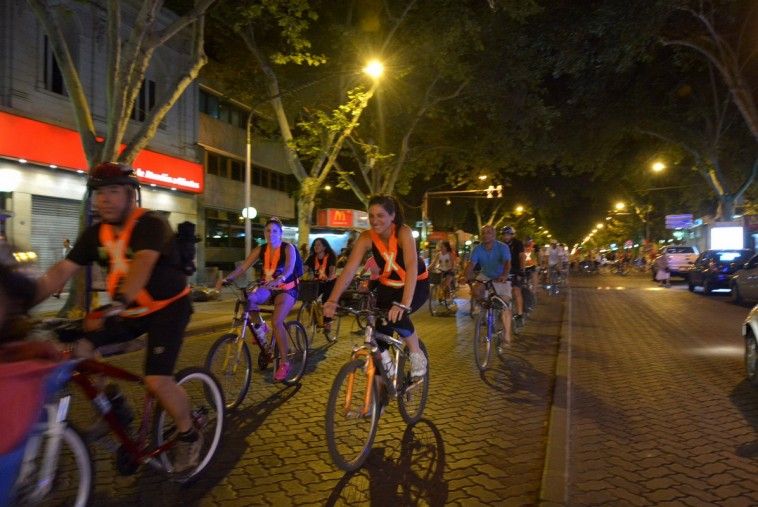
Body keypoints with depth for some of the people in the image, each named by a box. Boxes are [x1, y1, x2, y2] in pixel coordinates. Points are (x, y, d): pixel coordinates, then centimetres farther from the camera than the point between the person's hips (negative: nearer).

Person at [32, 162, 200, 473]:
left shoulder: (151, 225, -21)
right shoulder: (94, 234, -1)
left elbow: (142, 265, -40)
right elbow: (60, 273, -8)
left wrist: (117, 303, -56)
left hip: (169, 307, -6)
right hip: (129, 310, 6)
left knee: (157, 380, -20)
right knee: (76, 348, -13)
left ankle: (188, 436, 7)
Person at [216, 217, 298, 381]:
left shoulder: (288, 248, -15)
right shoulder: (260, 249, -3)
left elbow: (289, 268, -32)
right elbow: (242, 267, -10)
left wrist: (279, 280, -54)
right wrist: (226, 278, -28)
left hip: (287, 289, -4)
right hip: (268, 288, 4)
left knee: (276, 321, -27)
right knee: (248, 299, -29)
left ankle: (284, 364, -13)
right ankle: (259, 327, 1)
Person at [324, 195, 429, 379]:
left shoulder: (403, 232, -28)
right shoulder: (366, 238, -18)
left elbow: (412, 267, -41)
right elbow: (349, 270, -25)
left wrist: (404, 304, -54)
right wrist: (332, 300, -39)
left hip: (417, 284, -4)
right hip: (388, 286, 4)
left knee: (396, 316, -31)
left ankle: (417, 355, -6)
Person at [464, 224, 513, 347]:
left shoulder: (502, 247, -18)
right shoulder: (478, 249, -12)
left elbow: (507, 263, -33)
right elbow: (471, 264, -22)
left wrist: (504, 275, -54)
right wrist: (467, 277, -43)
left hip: (501, 278, -2)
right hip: (485, 276, 2)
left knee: (505, 305, -13)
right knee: (476, 290, -29)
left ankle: (507, 336, -6)